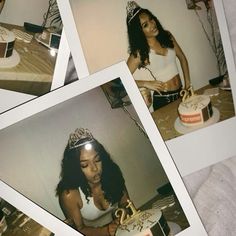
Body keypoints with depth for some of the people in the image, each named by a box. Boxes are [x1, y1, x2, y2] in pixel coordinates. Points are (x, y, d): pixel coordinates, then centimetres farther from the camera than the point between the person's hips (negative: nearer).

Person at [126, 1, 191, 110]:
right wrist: (146, 83, -18)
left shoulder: (167, 36, 0)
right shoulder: (140, 52, -15)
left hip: (181, 93, 5)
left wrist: (187, 83, 5)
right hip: (163, 99, -5)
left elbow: (182, 58, 11)